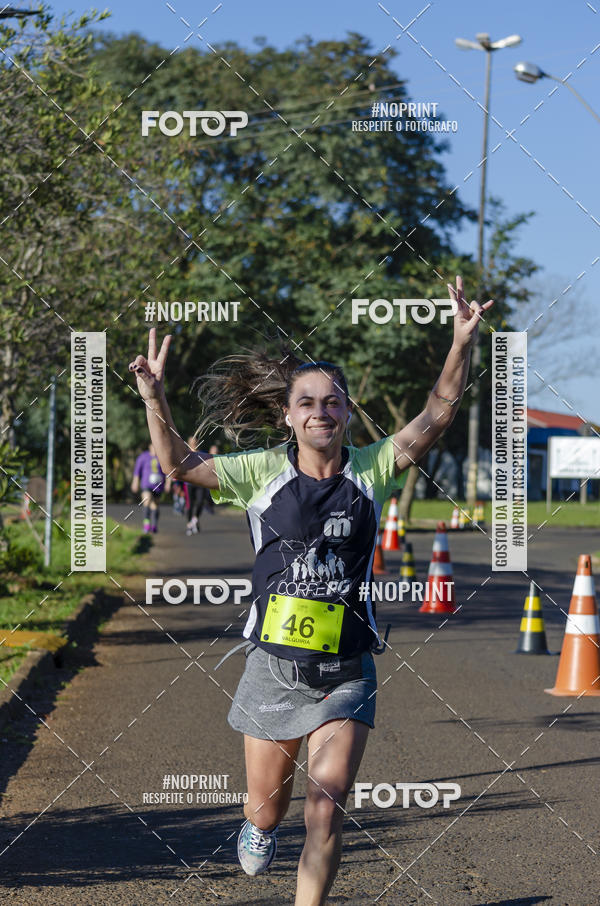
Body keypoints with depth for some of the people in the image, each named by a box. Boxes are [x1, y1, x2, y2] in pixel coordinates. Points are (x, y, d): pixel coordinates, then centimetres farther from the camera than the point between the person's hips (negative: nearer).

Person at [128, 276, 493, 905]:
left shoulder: (372, 469, 1)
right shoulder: (265, 471, 0)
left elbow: (437, 414, -6)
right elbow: (179, 464, 2)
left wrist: (461, 342, -18)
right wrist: (154, 397, -12)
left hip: (345, 672, 0)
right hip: (273, 665, 1)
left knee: (326, 807, -12)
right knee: (266, 806, 16)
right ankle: (260, 828, 53)